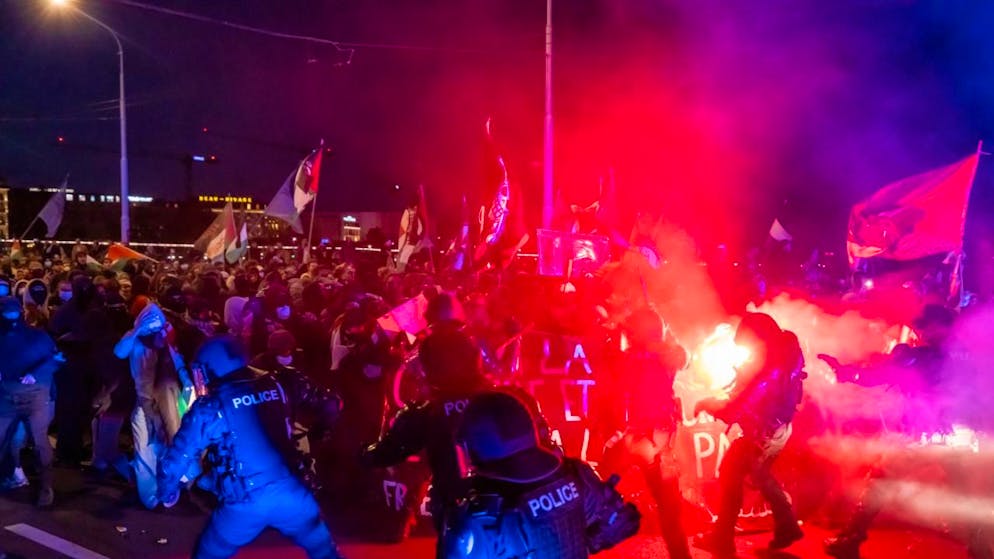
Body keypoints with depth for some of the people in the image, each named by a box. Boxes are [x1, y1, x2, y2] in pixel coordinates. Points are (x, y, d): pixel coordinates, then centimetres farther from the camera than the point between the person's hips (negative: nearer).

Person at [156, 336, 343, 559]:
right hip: (290, 492, 2)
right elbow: (328, 409, 15)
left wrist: (167, 493, 20)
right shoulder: (276, 386, 5)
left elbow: (178, 458, 1)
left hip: (244, 504, -2)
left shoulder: (210, 407, -3)